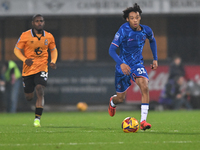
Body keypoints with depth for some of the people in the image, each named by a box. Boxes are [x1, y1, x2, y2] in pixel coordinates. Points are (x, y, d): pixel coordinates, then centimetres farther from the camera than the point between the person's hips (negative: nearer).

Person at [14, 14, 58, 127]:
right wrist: (24, 59, -18)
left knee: (40, 91, -21)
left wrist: (53, 61, -2)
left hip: (42, 69, 0)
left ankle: (37, 119, -17)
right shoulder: (25, 36, -6)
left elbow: (54, 50, 16)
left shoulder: (49, 37, 1)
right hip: (28, 70, 0)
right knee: (29, 97, 6)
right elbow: (17, 50, 0)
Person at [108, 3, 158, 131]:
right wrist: (121, 64, -38)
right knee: (121, 98, 10)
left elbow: (152, 40, 17)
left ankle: (143, 120, -27)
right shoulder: (123, 30, -21)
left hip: (137, 64, 2)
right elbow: (112, 50, -23)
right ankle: (113, 102, 51)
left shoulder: (146, 30, -8)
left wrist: (155, 59, 14)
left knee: (144, 86, -28)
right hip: (123, 65, -2)